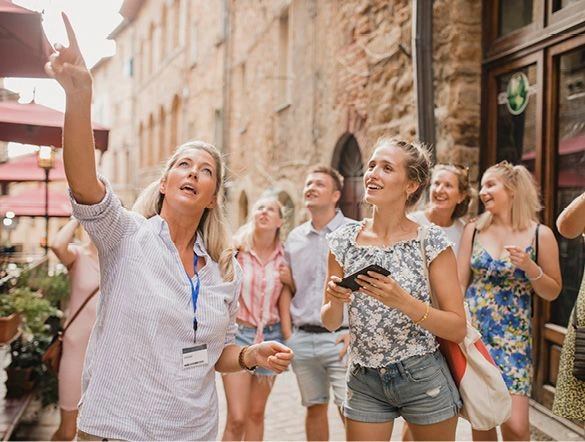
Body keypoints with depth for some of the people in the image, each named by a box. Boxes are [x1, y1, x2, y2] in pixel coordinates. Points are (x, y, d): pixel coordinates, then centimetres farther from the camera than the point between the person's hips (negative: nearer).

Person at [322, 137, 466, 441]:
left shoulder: (431, 242, -11)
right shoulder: (343, 241, -2)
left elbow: (458, 329, -12)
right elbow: (330, 323, 5)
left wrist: (403, 301, -26)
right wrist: (335, 301, -17)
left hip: (424, 381, -2)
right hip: (363, 382, 2)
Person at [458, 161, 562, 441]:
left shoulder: (540, 234, -2)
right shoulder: (474, 230, 4)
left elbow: (552, 293, 4)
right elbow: (459, 283, 4)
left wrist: (530, 268, -14)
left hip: (512, 337, -2)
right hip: (472, 332, 2)